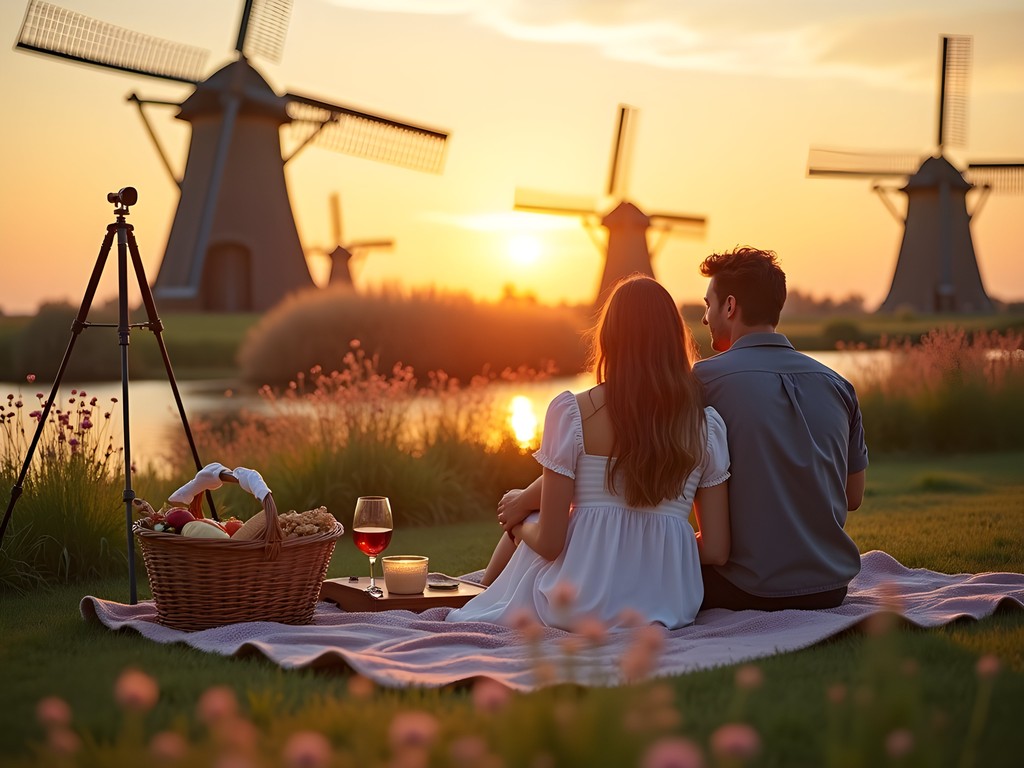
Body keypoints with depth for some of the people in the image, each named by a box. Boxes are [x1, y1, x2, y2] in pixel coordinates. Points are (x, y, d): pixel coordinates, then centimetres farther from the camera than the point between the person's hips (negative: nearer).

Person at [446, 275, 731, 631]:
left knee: (519, 515, 28)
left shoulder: (571, 412, -10)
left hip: (580, 606, -3)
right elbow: (715, 549, -1)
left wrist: (519, 524, 14)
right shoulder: (706, 422, -1)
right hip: (666, 608, 3)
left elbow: (548, 542, -9)